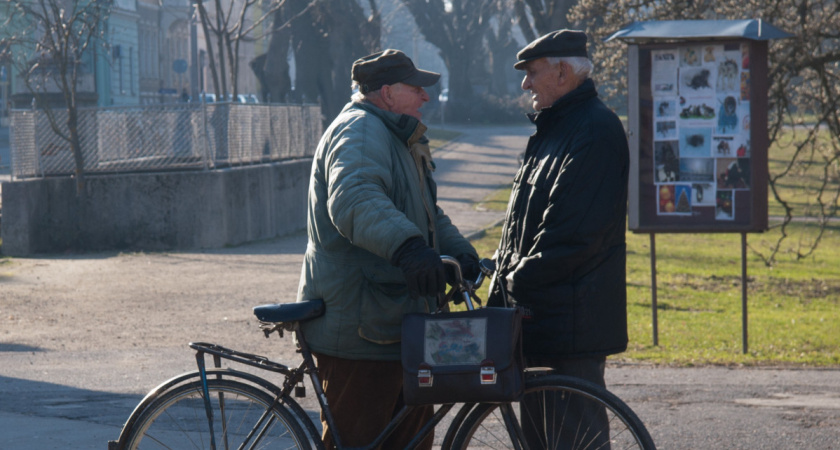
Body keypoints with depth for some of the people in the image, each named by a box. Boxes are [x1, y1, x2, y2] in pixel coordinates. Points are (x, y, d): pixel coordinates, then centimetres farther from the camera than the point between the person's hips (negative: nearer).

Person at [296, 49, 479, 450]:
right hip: (358, 331, -11)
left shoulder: (397, 138, 21)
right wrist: (407, 246, -51)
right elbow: (354, 199, -35)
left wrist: (460, 252, 8)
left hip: (398, 324, 11)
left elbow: (428, 215, 28)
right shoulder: (359, 131, -15)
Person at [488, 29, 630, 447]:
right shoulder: (553, 128, 19)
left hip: (573, 315, -10)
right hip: (537, 309, 10)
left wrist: (521, 279, -16)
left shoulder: (596, 130, -14)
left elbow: (573, 233, -21)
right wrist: (505, 278, 11)